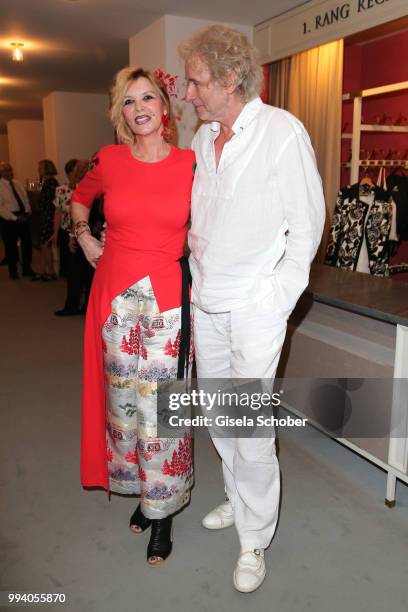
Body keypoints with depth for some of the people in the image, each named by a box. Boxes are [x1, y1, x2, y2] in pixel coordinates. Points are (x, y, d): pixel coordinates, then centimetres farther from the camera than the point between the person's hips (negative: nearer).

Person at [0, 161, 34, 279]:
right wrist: (15, 218, -17)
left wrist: (27, 212, -7)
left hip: (23, 217, 5)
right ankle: (13, 271, 23)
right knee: (11, 245, 7)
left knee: (27, 242, 10)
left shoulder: (18, 184, 9)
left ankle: (27, 269, 27)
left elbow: (26, 199, 9)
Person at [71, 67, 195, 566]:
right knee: (123, 400, 12)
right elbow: (80, 198, 24)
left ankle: (162, 510, 20)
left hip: (168, 296, -2)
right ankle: (139, 487, 34)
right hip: (116, 294, 2)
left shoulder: (191, 164, -2)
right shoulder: (108, 160, 3)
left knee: (160, 407, 1)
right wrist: (84, 237, 10)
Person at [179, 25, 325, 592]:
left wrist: (277, 300, -12)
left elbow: (307, 225, -9)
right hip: (206, 303, 7)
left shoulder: (283, 132, -9)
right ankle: (238, 499, 39)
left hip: (255, 306, -6)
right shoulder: (202, 138, 10)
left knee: (251, 427, -2)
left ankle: (254, 541, 17)